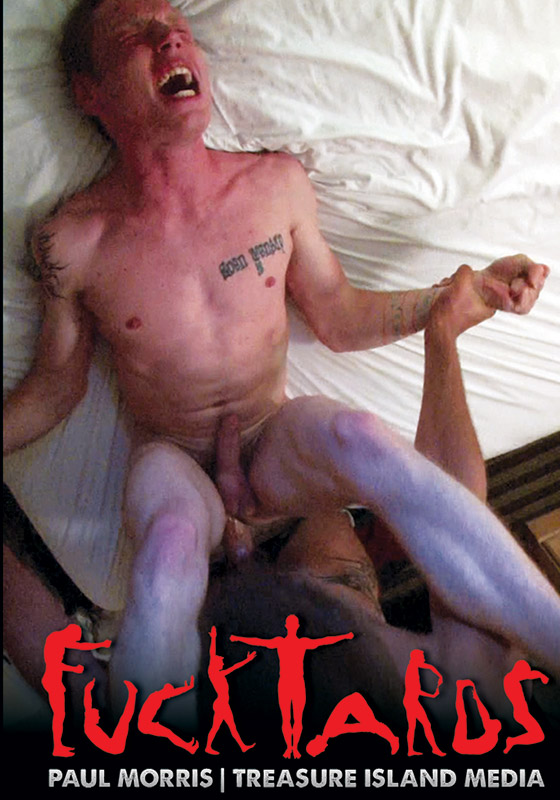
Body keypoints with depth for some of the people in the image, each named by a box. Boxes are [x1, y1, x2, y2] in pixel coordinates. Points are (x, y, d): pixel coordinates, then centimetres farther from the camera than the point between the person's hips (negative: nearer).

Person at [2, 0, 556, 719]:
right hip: (171, 460, -1)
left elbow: (338, 318, 5)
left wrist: (470, 290, -2)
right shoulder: (73, 241, -10)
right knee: (170, 545, -36)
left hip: (277, 442, 1)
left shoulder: (278, 185, -5)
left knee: (357, 437, -33)